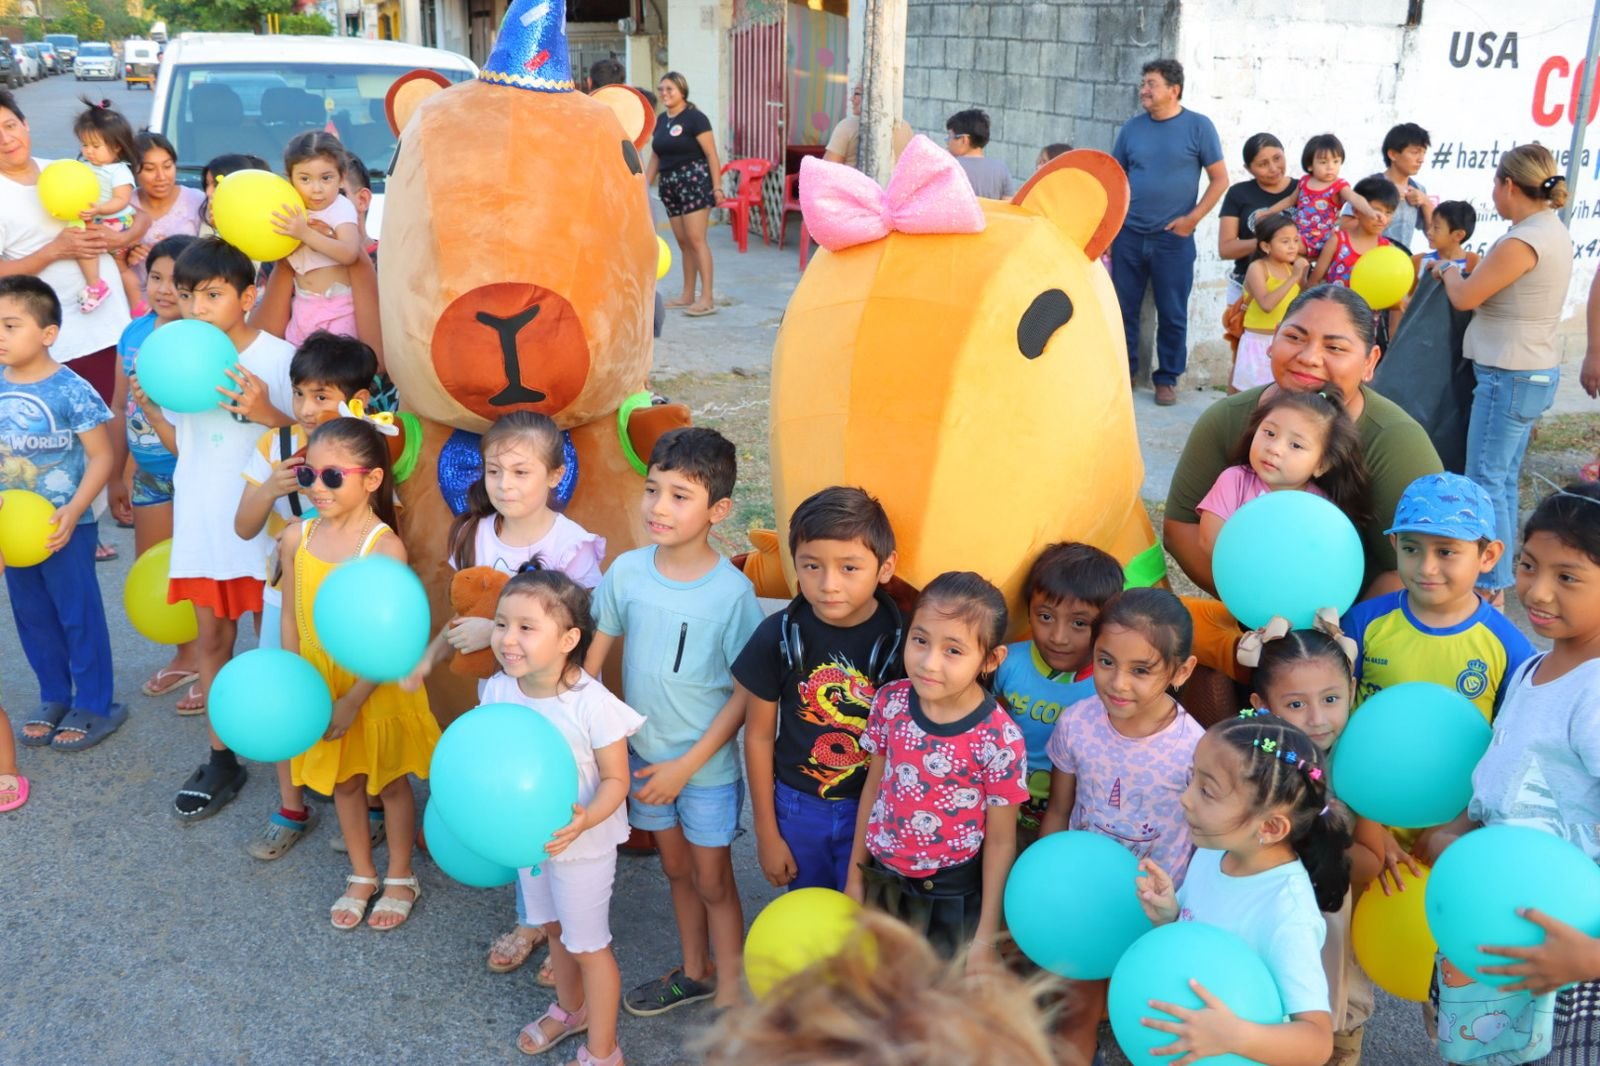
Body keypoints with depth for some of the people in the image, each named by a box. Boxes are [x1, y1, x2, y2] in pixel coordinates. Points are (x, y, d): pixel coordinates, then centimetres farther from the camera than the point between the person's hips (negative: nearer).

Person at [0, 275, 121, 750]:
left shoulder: (71, 390, -16)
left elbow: (102, 456, -14)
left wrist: (73, 512, -22)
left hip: (64, 527, -6)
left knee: (79, 615, 5)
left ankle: (94, 706, 18)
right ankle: (54, 699, 32)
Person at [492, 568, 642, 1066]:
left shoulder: (593, 704, -29)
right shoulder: (498, 691, -13)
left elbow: (615, 779, -21)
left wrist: (585, 820, -37)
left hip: (582, 844, -6)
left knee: (588, 945, 9)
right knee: (553, 929, 27)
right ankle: (571, 1008, 53)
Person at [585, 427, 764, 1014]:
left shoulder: (732, 591, -21)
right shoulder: (627, 570, -10)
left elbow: (746, 693, -16)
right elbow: (593, 652, 1)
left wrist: (686, 765, -17)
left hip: (706, 764, -4)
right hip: (644, 755, 4)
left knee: (712, 882, 11)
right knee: (676, 870, 23)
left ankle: (729, 998, 28)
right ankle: (694, 972, 44)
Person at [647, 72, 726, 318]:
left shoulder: (694, 118, -6)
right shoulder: (661, 120, 15)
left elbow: (711, 155, -10)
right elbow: (655, 157, 22)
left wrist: (717, 187, -15)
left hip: (693, 180, -7)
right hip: (669, 185, 7)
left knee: (696, 239, -11)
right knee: (683, 242, 9)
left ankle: (707, 298, -11)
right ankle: (688, 295, 15)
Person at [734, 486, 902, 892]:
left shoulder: (902, 641, -19)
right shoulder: (778, 635, -15)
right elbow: (759, 736, -4)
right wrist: (766, 832, 1)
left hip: (874, 809, -2)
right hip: (797, 807, 2)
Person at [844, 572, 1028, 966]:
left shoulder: (999, 739, -23)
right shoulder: (890, 701, -12)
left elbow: (1000, 841, -13)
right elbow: (873, 788, 1)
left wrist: (985, 938, -7)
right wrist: (855, 876, 8)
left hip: (953, 898, -3)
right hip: (883, 881, 4)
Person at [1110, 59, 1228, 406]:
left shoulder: (1198, 126, -2)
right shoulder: (1132, 128, 7)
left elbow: (1220, 179, 0)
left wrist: (1192, 218, -9)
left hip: (1173, 238, -3)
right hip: (1128, 235, 3)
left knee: (1172, 314, 3)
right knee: (1124, 309, 7)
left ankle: (1167, 379, 15)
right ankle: (1122, 371, 20)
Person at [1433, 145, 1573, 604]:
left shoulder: (1523, 242, -21)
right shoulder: (1553, 231, 10)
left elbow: (1464, 298, -12)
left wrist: (1448, 270, 6)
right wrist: (1463, 272, 8)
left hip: (1510, 376, -10)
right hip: (1534, 372, 10)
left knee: (1485, 480, -4)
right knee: (1505, 478, 15)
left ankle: (1491, 587, 2)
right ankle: (1498, 572, 24)